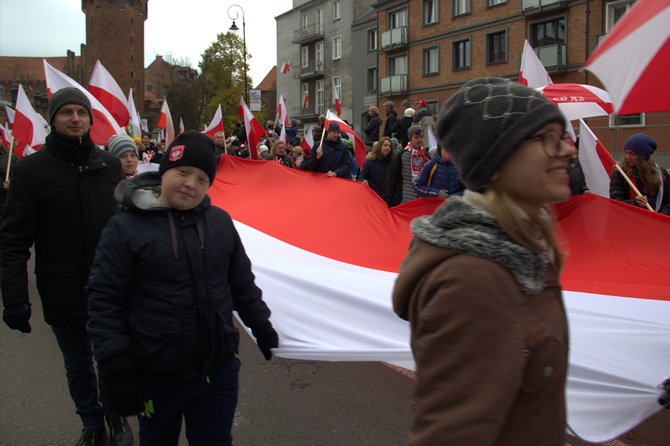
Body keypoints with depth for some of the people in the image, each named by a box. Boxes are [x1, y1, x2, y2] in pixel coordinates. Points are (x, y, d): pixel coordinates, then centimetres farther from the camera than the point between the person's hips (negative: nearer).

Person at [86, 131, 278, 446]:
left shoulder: (220, 221, 3)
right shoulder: (126, 227, -9)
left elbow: (243, 283, 14)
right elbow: (103, 299, -10)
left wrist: (262, 328, 17)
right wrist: (115, 368, -15)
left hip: (219, 371, 3)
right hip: (155, 377, -2)